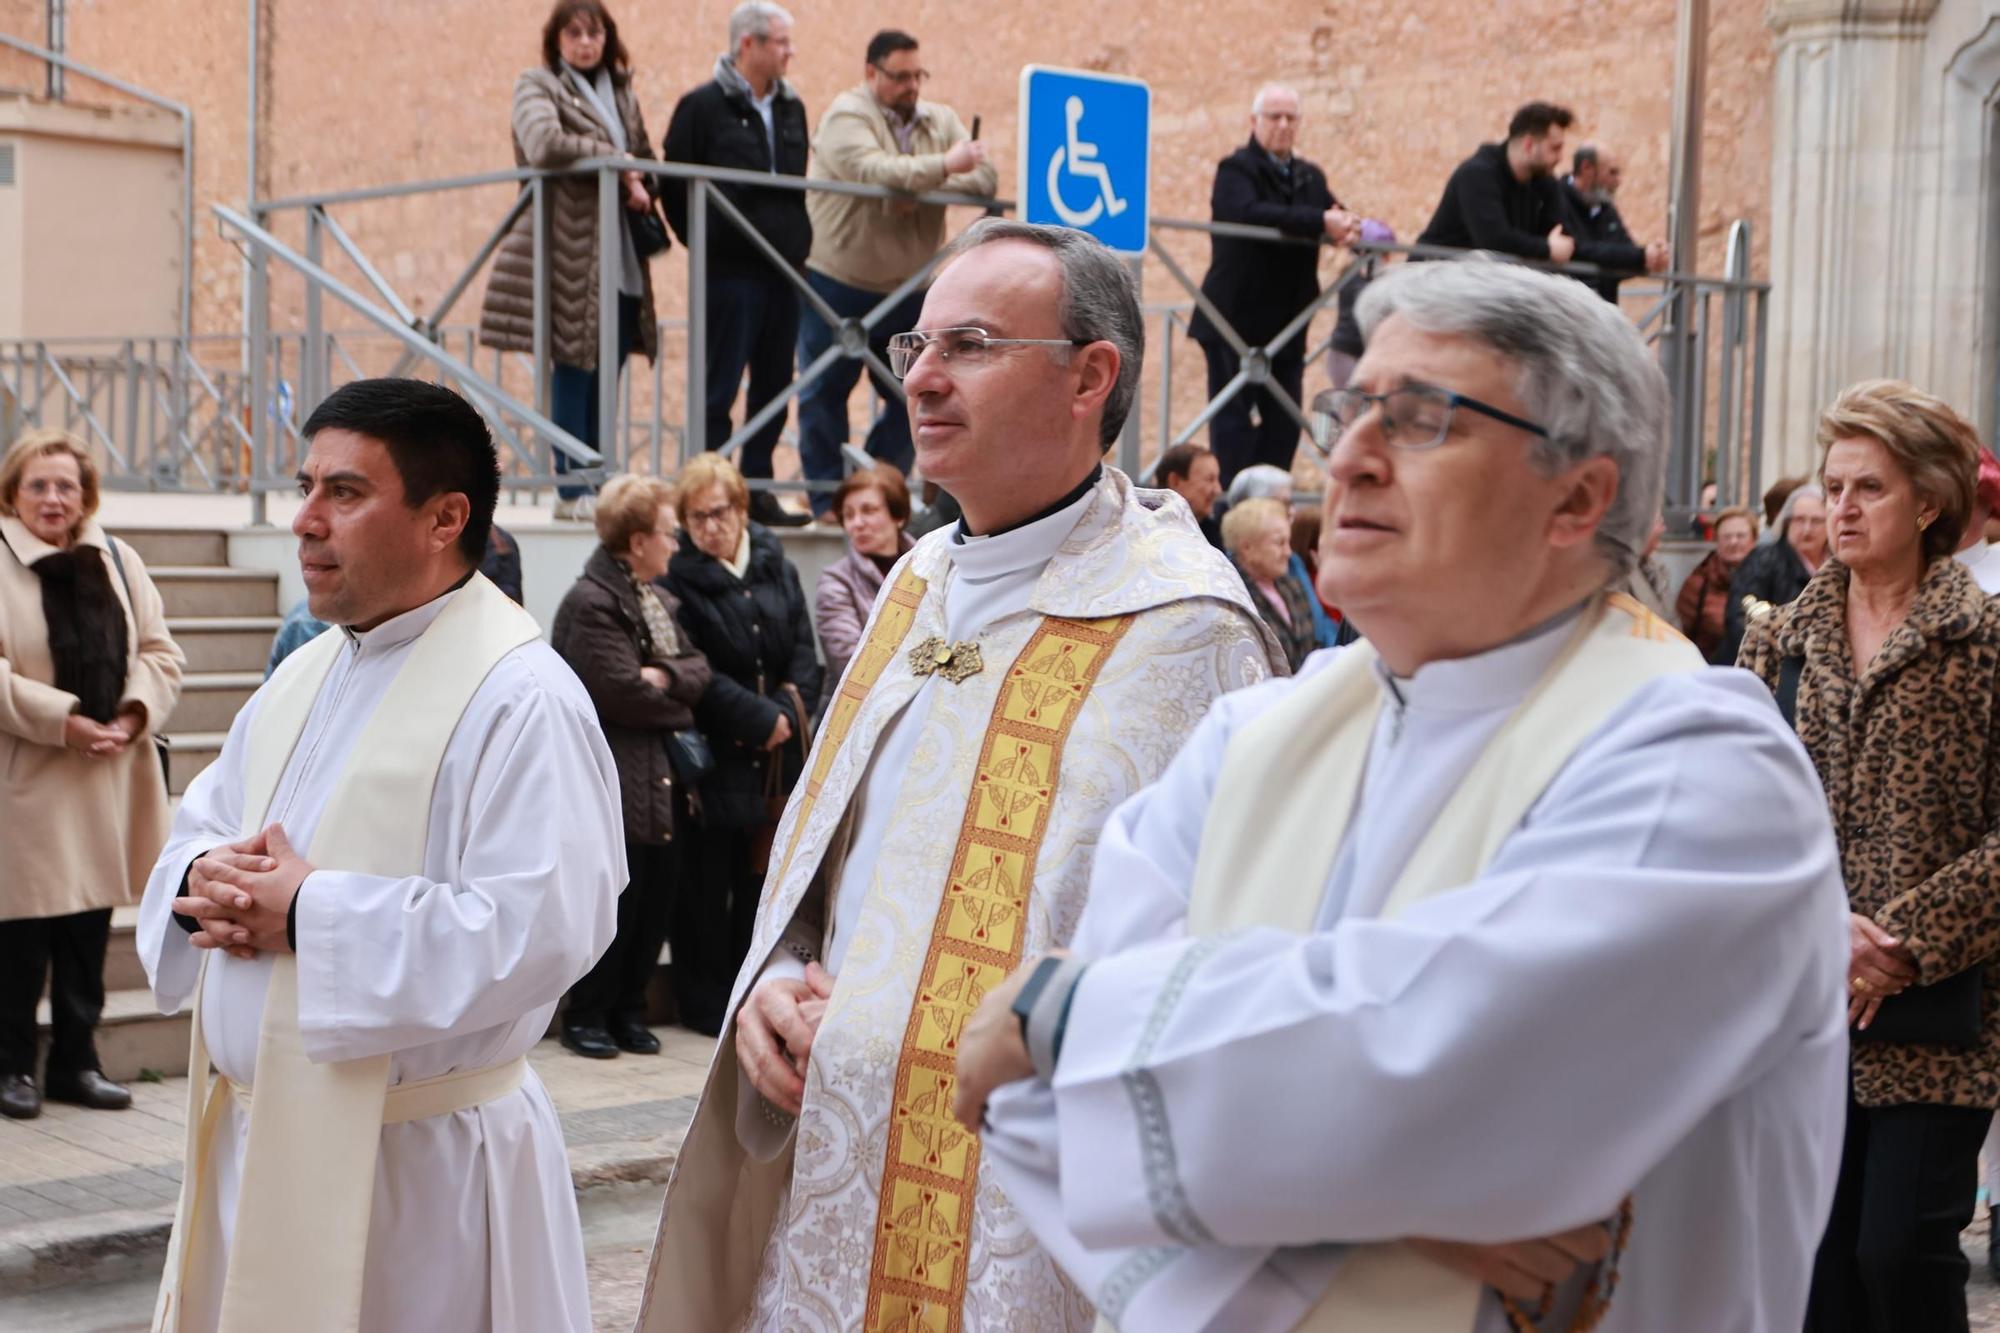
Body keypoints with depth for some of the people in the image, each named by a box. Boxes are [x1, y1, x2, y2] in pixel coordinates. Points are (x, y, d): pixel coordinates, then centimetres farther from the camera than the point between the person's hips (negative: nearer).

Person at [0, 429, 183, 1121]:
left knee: (90, 931, 11)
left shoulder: (119, 563, 10)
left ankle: (76, 1060, 22)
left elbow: (160, 652, 11)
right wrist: (63, 722, -19)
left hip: (108, 778, 5)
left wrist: (134, 714, -7)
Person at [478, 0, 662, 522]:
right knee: (574, 367, -3)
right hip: (570, 251, -6)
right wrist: (616, 161, -13)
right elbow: (544, 144, -19)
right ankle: (572, 491, 3)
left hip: (621, 255, 6)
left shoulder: (621, 92, 19)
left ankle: (596, 487, 14)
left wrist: (641, 185, 0)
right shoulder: (538, 86, 0)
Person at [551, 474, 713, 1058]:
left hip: (661, 781, 8)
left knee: (657, 898, 10)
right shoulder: (590, 604, -13)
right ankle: (586, 1015, 12)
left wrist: (665, 676, -13)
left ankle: (629, 1010, 21)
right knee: (614, 902, -2)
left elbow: (698, 669, 8)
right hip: (616, 783, -8)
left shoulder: (657, 600, 16)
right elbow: (622, 690, -20)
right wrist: (679, 706, -4)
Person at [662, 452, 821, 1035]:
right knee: (706, 884, 1)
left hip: (776, 757, 5)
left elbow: (804, 651, 8)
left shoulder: (777, 569, 10)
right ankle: (705, 1002, 11)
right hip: (711, 758, -5)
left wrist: (789, 712, -9)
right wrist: (762, 720, -14)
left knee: (761, 878, 9)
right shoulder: (677, 578, -8)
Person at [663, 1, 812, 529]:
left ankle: (757, 489, 17)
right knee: (720, 389, -2)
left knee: (773, 387, 9)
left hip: (783, 270, 6)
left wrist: (799, 239, 11)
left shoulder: (791, 109, 14)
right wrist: (705, 242, -3)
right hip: (730, 272, -6)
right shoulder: (703, 106, -5)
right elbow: (675, 187, -4)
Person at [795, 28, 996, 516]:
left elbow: (985, 177, -8)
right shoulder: (847, 115, -10)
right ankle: (828, 500, 10)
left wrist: (924, 192, -23)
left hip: (908, 289, 5)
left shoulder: (940, 120, 7)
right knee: (825, 394, 1)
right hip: (838, 284, -5)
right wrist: (943, 167, -30)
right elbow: (872, 171, -29)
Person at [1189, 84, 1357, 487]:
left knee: (1283, 422, 4)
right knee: (1234, 420, -4)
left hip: (1287, 323, 6)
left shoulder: (1310, 177, 17)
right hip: (1238, 318, -6)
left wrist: (1347, 228, -18)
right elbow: (1250, 213, -26)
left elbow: (1336, 217, 8)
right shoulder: (1236, 169, -6)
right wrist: (1321, 223, -33)